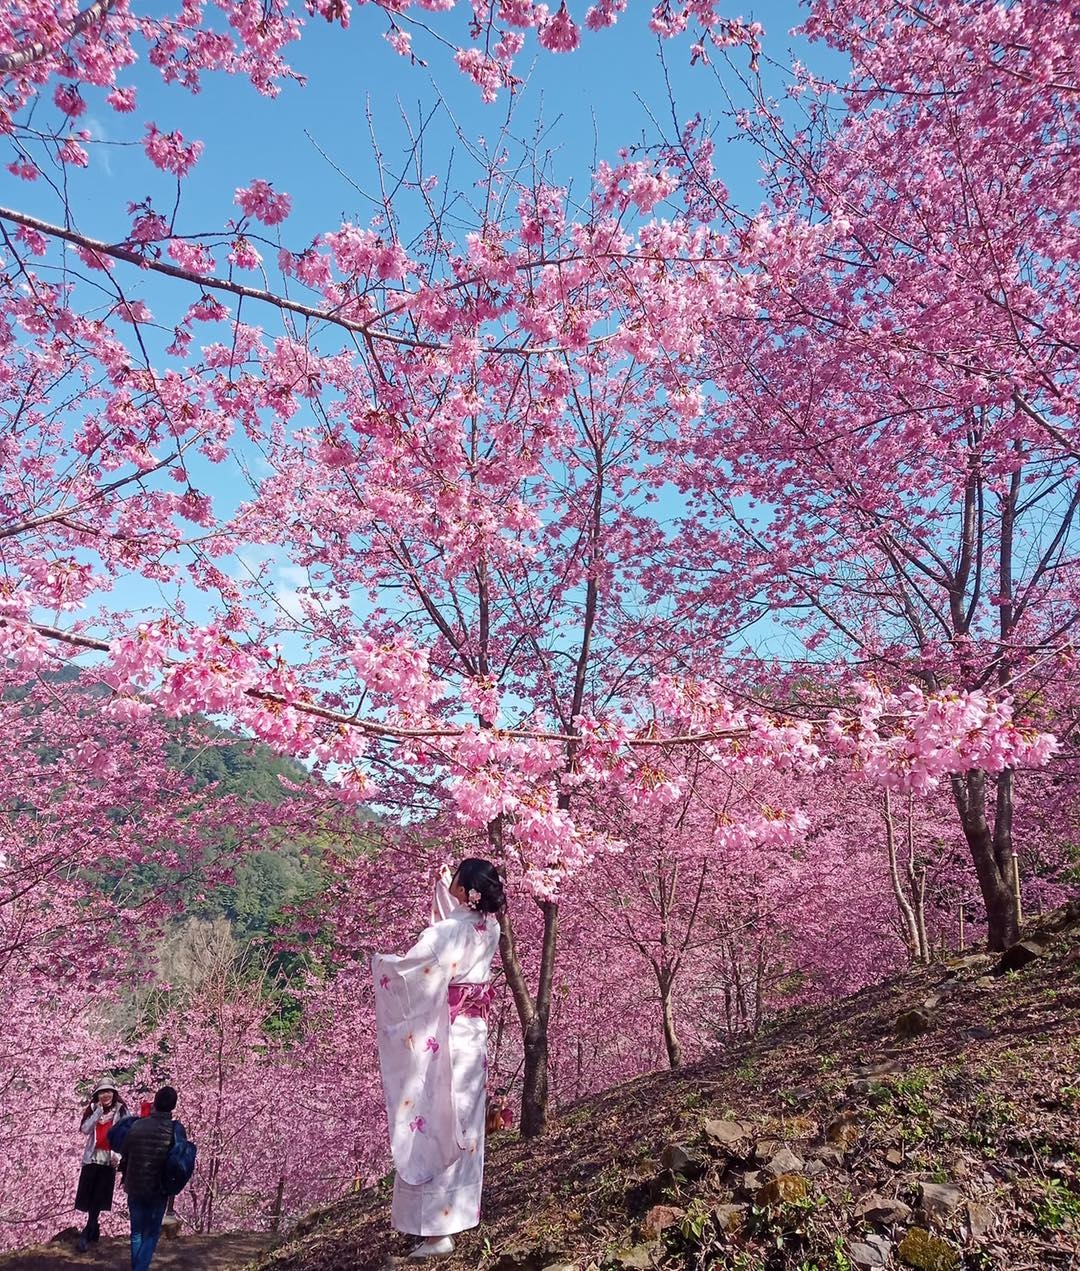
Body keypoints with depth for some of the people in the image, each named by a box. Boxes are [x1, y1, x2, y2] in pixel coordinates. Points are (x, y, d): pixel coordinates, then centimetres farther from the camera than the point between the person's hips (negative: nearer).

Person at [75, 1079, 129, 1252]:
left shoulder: (120, 1110, -3)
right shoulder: (93, 1109, 6)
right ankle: (94, 1230, 17)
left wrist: (117, 1152, -19)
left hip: (108, 1158, -3)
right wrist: (99, 1110, -11)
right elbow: (85, 1129, -7)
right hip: (92, 1157, 3)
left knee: (99, 1196, -1)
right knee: (89, 1195, 2)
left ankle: (87, 1234, 9)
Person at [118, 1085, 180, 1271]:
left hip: (134, 1188, 2)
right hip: (159, 1190, -2)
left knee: (136, 1232, 19)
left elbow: (124, 1156, 1)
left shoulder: (137, 1125, -8)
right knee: (151, 1234, 11)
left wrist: (126, 1178, 18)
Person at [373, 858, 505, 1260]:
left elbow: (404, 969, -20)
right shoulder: (489, 929, 1)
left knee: (434, 1128, 2)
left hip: (442, 1041, -7)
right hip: (473, 1037, 8)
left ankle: (437, 1230, 8)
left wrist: (379, 960, 1)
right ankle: (459, 1211, 29)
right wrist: (442, 883, 29)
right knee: (462, 1126, 17)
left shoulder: (444, 933, -21)